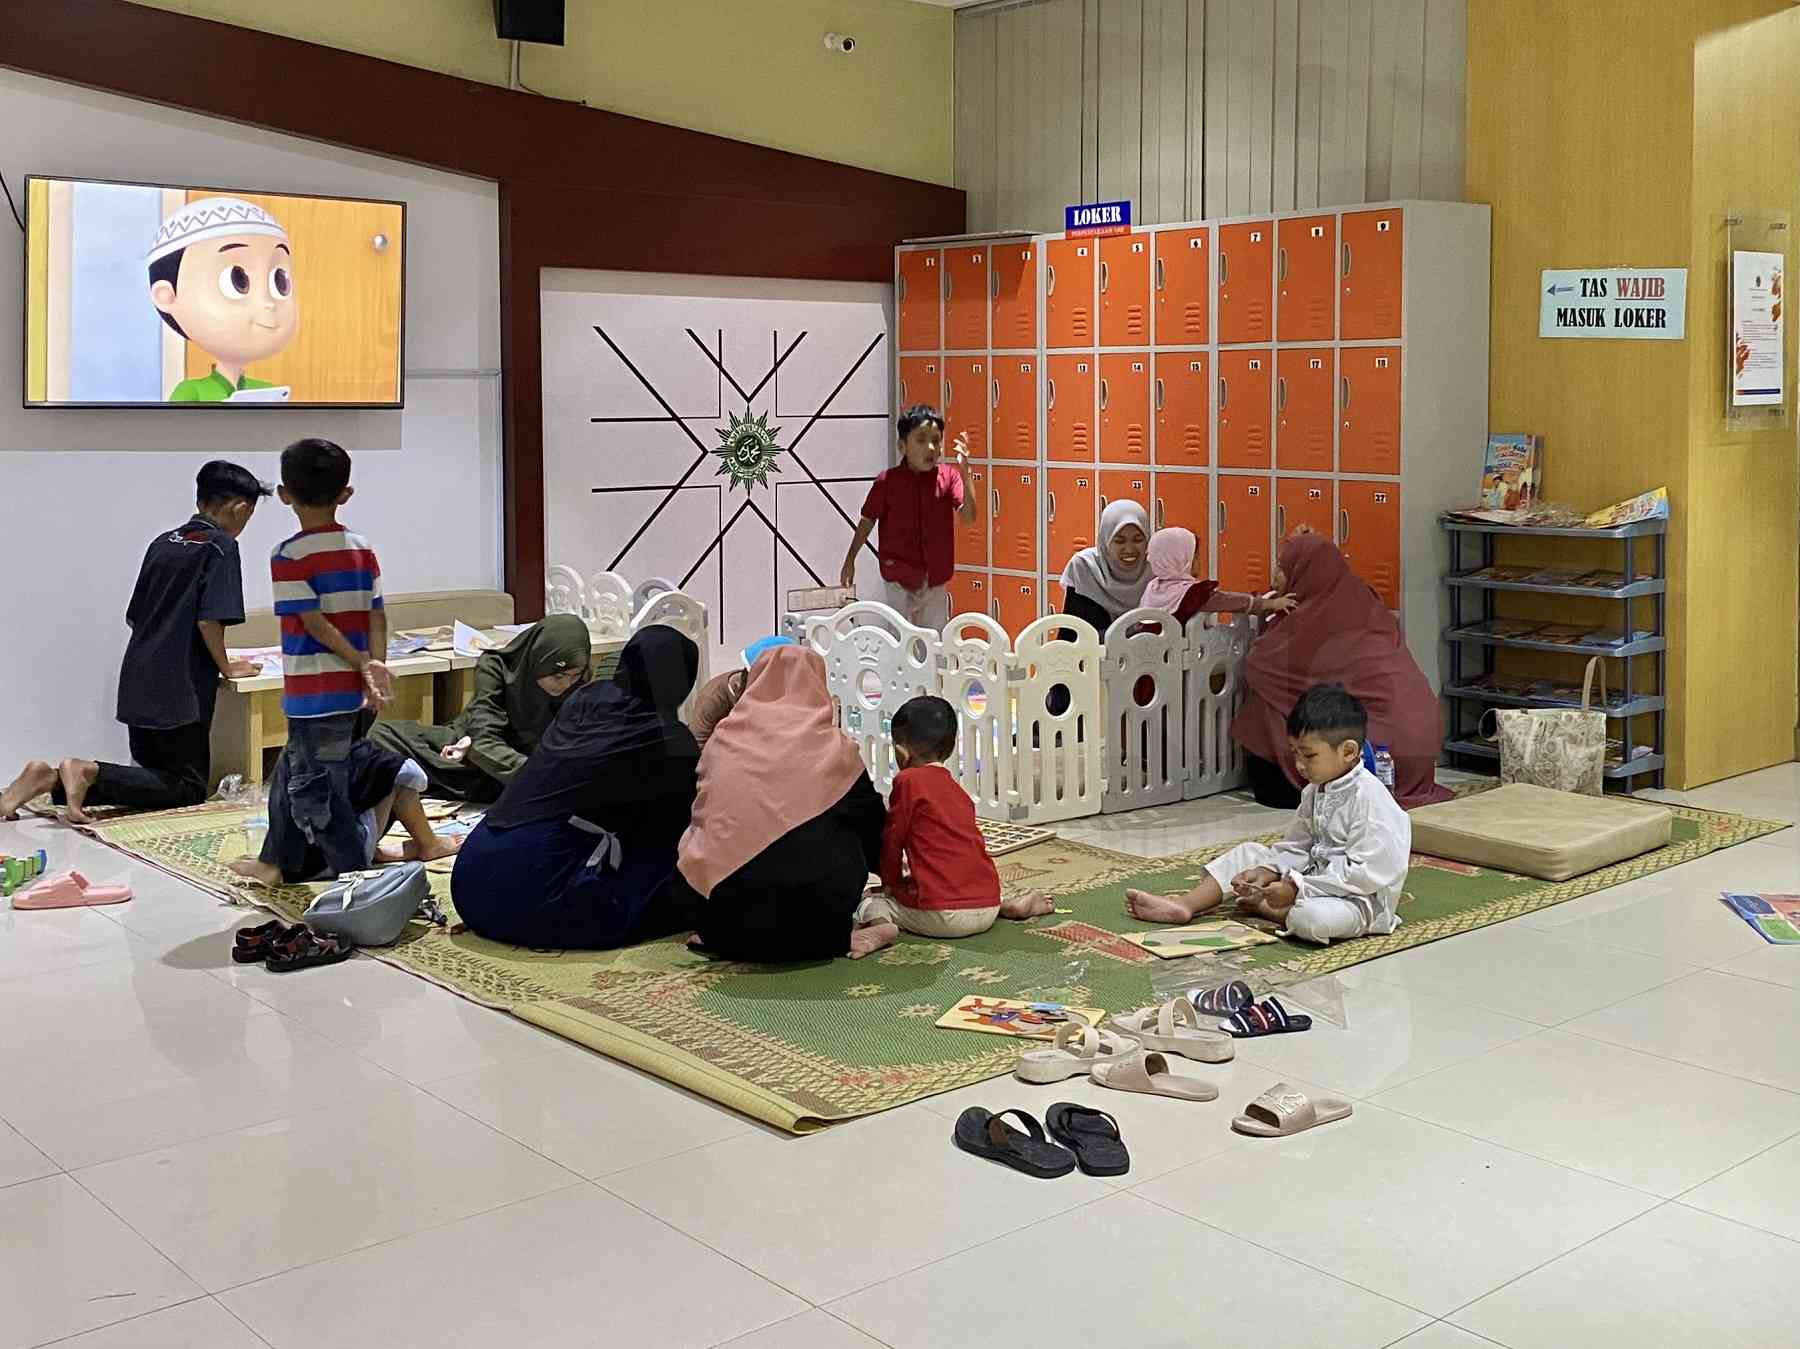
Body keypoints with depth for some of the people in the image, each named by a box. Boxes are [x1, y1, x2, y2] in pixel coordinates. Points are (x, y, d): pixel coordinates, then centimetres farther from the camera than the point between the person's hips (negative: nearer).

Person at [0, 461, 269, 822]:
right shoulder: (221, 546, -7)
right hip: (180, 689, -8)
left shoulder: (161, 543, 16)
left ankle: (52, 777, -4)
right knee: (189, 788, -1)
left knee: (155, 776, 16)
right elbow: (209, 619, -16)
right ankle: (90, 774, -21)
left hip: (137, 684, 8)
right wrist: (226, 667, -1)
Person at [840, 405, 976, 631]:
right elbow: (868, 520, 2)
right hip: (900, 578, -2)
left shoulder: (948, 477, -5)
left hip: (936, 578, 2)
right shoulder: (887, 480, -8)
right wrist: (850, 559, 4)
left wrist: (965, 474, -24)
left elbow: (969, 517, -14)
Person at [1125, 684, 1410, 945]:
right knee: (1247, 853, 9)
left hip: (1359, 897, -9)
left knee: (1314, 918, -40)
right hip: (1316, 877, 9)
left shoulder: (1369, 798, -23)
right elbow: (1295, 847, 11)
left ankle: (1261, 907, -10)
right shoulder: (1315, 792, 7)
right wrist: (1267, 872, -10)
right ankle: (1185, 906, 0)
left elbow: (1365, 872, -27)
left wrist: (1296, 889, -26)